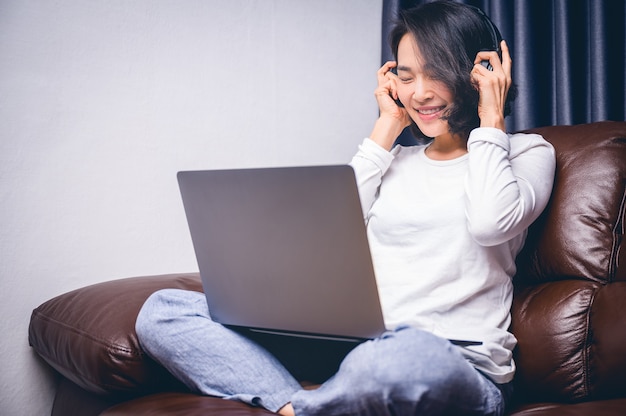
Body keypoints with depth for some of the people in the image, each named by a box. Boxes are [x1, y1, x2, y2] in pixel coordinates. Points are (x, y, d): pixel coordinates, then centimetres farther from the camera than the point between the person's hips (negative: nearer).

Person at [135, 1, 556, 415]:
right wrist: (388, 127, 14)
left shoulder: (526, 152, 10)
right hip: (356, 346, 5)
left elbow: (490, 223, -12)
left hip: (454, 360, -5)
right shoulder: (398, 161, 23)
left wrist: (491, 120, 2)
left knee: (408, 356, -46)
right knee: (164, 310, -8)